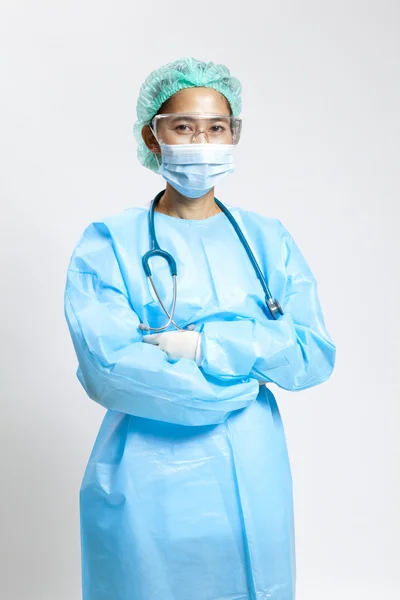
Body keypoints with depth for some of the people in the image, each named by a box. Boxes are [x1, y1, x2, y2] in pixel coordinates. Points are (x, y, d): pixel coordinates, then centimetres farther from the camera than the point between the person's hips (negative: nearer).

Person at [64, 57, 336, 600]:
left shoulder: (268, 240, 5)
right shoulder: (108, 244, -5)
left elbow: (316, 355, -5)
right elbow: (107, 368, -17)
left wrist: (203, 345, -18)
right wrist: (244, 377, -11)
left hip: (254, 482, 3)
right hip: (149, 487, -2)